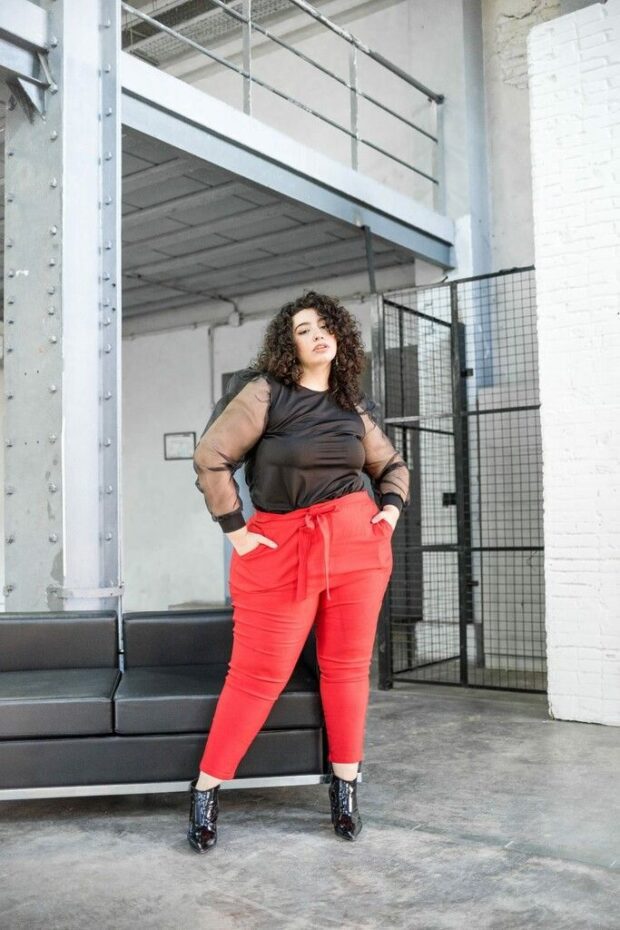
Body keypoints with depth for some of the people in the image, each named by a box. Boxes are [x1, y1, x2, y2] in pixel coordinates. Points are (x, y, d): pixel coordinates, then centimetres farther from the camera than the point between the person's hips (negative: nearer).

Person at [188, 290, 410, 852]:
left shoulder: (354, 407, 12)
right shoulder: (265, 392, -3)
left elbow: (392, 465, 26)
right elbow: (211, 457, -7)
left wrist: (392, 507, 7)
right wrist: (234, 528, -8)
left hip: (356, 541, 4)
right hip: (280, 546, -4)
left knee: (347, 667, 7)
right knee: (258, 674, -2)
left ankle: (346, 785, 21)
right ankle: (207, 788, 12)